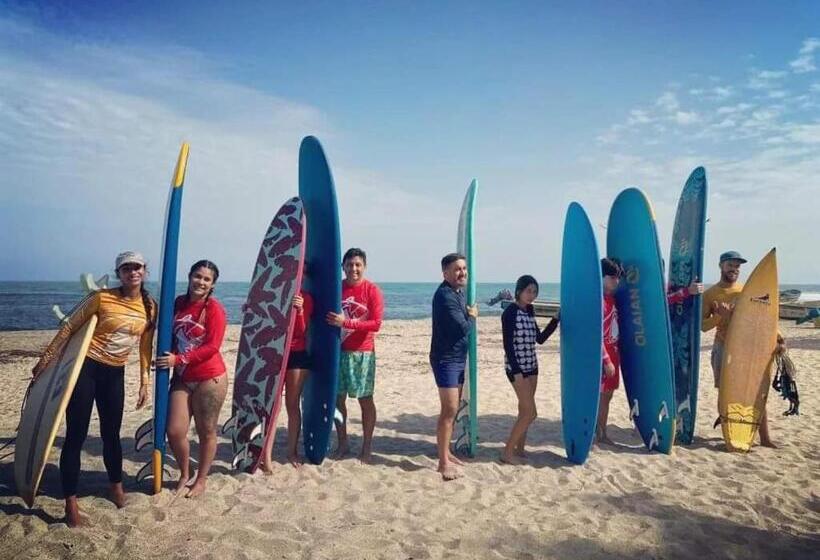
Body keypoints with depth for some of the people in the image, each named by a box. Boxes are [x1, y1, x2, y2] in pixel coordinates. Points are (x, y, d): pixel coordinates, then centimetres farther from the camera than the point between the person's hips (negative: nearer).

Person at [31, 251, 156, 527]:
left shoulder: (150, 307, 0)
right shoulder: (102, 297, -11)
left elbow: (145, 347, 7)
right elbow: (69, 326, -3)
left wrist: (144, 382, 6)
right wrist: (46, 358, -2)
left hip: (114, 373, 4)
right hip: (85, 366, -3)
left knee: (111, 433, 15)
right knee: (76, 435, -1)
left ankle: (116, 485, 35)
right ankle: (71, 502, 10)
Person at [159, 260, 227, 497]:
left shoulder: (214, 309, -12)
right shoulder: (179, 303, 6)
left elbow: (212, 347, -17)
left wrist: (179, 359, -20)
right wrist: (168, 358, 3)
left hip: (210, 379, -5)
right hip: (182, 378, 6)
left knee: (206, 432, 8)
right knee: (174, 431, 4)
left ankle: (201, 479, 27)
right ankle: (184, 475, 29)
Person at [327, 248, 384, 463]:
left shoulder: (372, 290, -7)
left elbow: (376, 324, -12)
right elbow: (327, 318, 12)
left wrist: (346, 322, -19)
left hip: (363, 352, -3)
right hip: (338, 350, 4)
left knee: (365, 399, 5)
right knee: (338, 398, 9)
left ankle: (367, 447, 17)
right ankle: (343, 443, 24)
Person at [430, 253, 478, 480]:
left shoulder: (458, 292, 12)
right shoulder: (445, 295, -19)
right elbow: (463, 328, -23)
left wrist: (469, 316, -5)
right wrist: (473, 316, -6)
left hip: (458, 358, 10)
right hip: (445, 359, -10)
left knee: (453, 408, 16)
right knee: (449, 410, -8)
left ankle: (446, 453, 27)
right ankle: (443, 462, -1)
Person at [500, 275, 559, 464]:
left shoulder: (529, 312, 10)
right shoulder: (510, 312, -13)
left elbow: (540, 339, 16)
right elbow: (507, 345, -17)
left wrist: (555, 320, 10)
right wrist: (516, 371, -21)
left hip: (531, 366, 8)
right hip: (517, 367, -8)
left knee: (524, 411, 11)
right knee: (530, 413, -8)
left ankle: (519, 449, 21)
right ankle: (507, 452, 0)